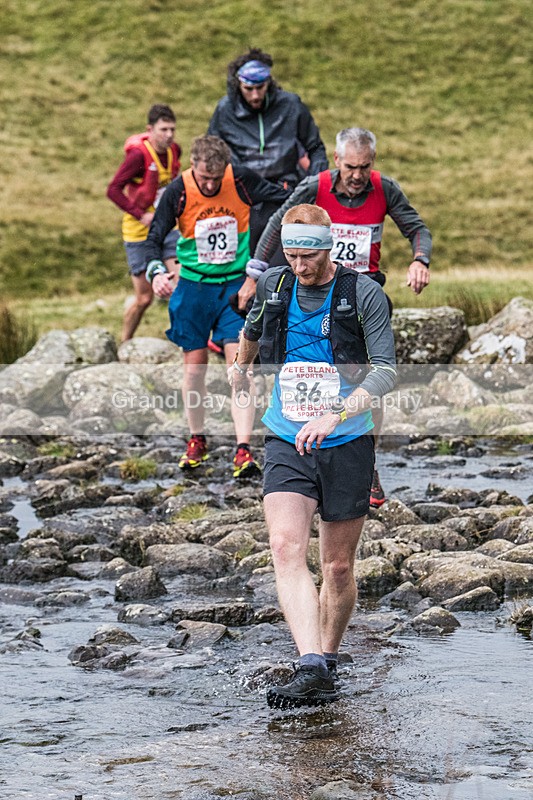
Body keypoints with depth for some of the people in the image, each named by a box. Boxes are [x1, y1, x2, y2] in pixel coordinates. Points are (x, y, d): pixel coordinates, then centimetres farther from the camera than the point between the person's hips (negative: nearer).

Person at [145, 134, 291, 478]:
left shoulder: (242, 181, -13)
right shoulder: (179, 191, -13)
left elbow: (286, 200, -2)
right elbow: (155, 237, -8)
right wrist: (157, 272, -27)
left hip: (237, 285, -1)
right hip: (193, 286, 1)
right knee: (195, 366, 5)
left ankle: (244, 450, -15)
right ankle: (197, 440, 26)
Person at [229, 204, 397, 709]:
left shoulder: (363, 293, -9)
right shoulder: (273, 285, 4)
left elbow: (385, 371, -15)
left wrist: (334, 415, -28)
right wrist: (239, 367, 45)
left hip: (347, 445, -2)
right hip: (287, 444, 2)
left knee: (338, 567, 7)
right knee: (286, 547, -21)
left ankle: (328, 659, 28)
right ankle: (310, 669, -32)